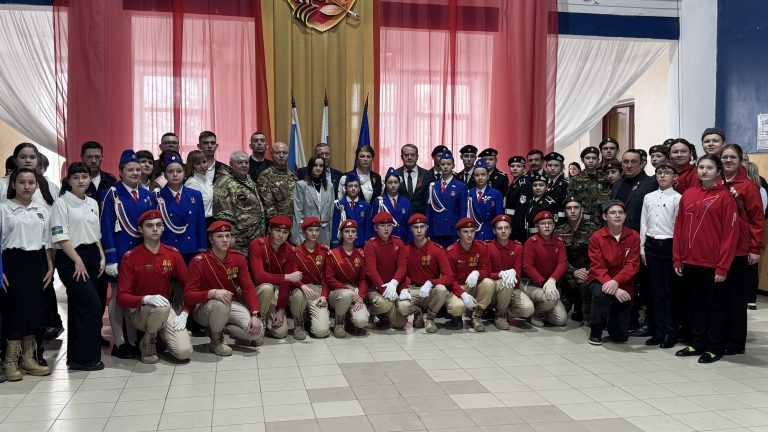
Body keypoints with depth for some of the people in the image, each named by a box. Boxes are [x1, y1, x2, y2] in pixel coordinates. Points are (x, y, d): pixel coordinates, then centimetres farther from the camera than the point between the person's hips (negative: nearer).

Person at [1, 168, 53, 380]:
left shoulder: (42, 210, 11)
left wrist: (50, 267, 7)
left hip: (37, 261, 4)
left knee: (35, 309, 5)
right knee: (18, 308, -8)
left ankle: (28, 359, 15)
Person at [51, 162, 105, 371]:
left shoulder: (93, 203, 14)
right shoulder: (62, 203, -6)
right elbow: (59, 237, -11)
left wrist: (102, 257, 10)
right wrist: (78, 260, -13)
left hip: (91, 257, 6)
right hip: (71, 259, -6)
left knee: (78, 307, 10)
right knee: (93, 306, -13)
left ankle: (76, 356, 16)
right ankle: (86, 357, -4)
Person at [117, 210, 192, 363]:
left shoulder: (172, 253, 0)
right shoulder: (130, 258, -10)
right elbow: (121, 297, -13)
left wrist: (185, 313, -7)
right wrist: (146, 299, -31)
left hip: (166, 310, 3)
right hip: (139, 311, -3)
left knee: (184, 352, -18)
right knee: (162, 307, -39)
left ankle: (160, 334, 16)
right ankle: (147, 343, -7)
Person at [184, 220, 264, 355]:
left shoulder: (238, 257, -5)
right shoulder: (198, 262, -17)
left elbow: (248, 288, -5)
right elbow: (188, 295, -20)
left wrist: (255, 314, -20)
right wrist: (213, 293, -38)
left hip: (231, 305, 4)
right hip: (203, 307, -4)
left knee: (257, 331, -19)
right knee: (221, 304, -40)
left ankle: (223, 328, 10)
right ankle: (216, 341, -10)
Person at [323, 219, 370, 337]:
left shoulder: (360, 254, 7)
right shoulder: (332, 254, -1)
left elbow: (364, 279, 3)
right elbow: (329, 279, -6)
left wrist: (360, 297, -14)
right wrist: (349, 291, -17)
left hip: (355, 293, 2)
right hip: (336, 293, -2)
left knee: (362, 321, -26)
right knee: (346, 294, -39)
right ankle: (338, 323, -10)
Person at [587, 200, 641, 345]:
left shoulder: (633, 236, -4)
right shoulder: (596, 237, -10)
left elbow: (633, 265, -11)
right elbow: (597, 268, -14)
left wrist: (616, 282, -29)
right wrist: (614, 289, -28)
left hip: (623, 286, 2)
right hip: (602, 281, -2)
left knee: (621, 336, 1)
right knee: (601, 294, -40)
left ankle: (613, 316, 39)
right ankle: (596, 331, -12)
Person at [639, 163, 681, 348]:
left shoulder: (677, 198, -4)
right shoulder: (648, 197, 10)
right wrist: (642, 248, 9)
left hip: (669, 245, -4)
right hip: (651, 245, 4)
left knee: (671, 291, 3)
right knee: (656, 290, 8)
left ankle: (671, 333, 11)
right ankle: (659, 331, 15)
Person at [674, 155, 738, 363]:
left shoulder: (725, 196, -7)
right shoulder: (688, 194, 7)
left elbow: (730, 233, -10)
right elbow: (679, 227, 8)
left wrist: (723, 266, -13)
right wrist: (677, 259, 4)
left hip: (713, 263, -5)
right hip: (690, 261, 5)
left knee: (715, 305, 7)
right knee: (698, 303, 15)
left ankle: (715, 348, 17)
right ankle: (698, 343, 25)